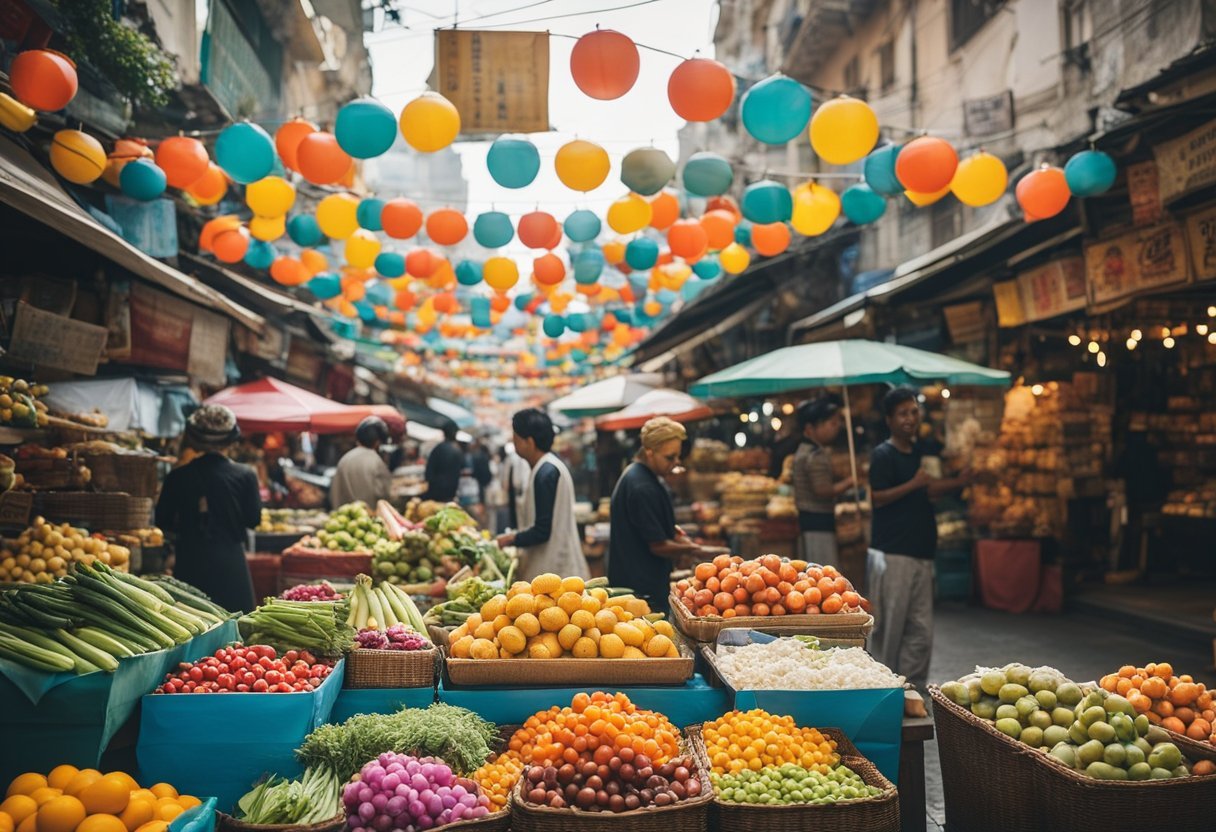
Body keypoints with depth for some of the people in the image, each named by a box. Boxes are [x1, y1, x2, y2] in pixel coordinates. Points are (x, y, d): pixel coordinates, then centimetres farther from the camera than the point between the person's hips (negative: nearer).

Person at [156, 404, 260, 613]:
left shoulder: (178, 477, -3)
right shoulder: (245, 476, -7)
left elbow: (163, 521, 6)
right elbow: (253, 519, 1)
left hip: (190, 565, 2)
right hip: (230, 563, -1)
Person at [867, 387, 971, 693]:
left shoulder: (918, 453, 15)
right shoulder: (883, 455, -8)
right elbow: (877, 497, -15)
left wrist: (958, 482, 16)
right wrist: (914, 484, -22)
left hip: (920, 553, 8)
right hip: (892, 554, -7)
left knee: (921, 630, 8)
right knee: (889, 625, -2)